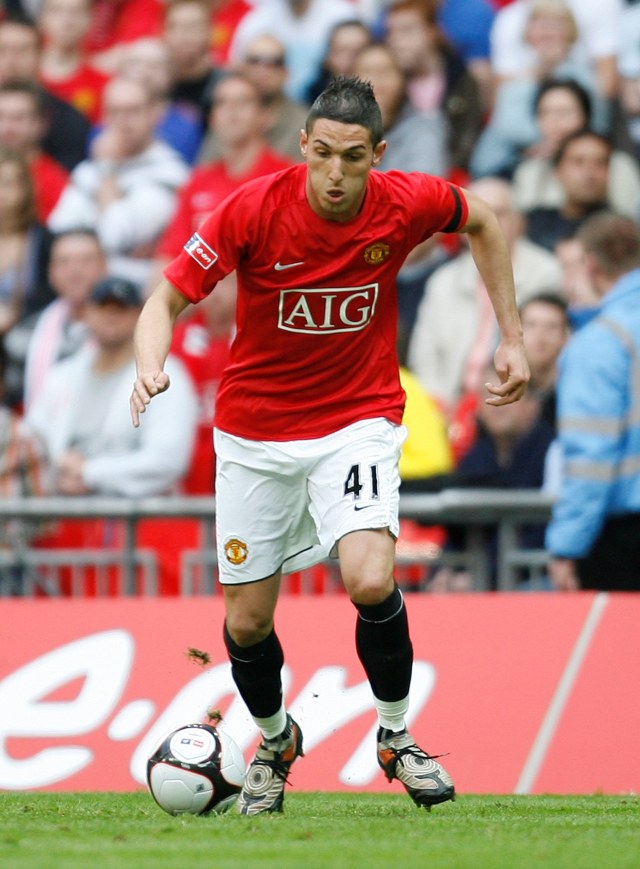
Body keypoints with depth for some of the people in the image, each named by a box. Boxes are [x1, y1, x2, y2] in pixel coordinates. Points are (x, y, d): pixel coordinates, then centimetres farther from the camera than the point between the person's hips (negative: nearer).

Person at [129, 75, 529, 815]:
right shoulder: (254, 208, -19)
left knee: (370, 581, -25)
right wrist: (150, 365, -36)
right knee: (246, 621, 4)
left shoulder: (405, 204, -13)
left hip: (359, 419, -1)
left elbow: (482, 222, 9)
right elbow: (168, 297, -15)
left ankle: (396, 738, 0)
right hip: (255, 430, 1)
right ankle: (275, 743, 36)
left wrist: (510, 336, 9)